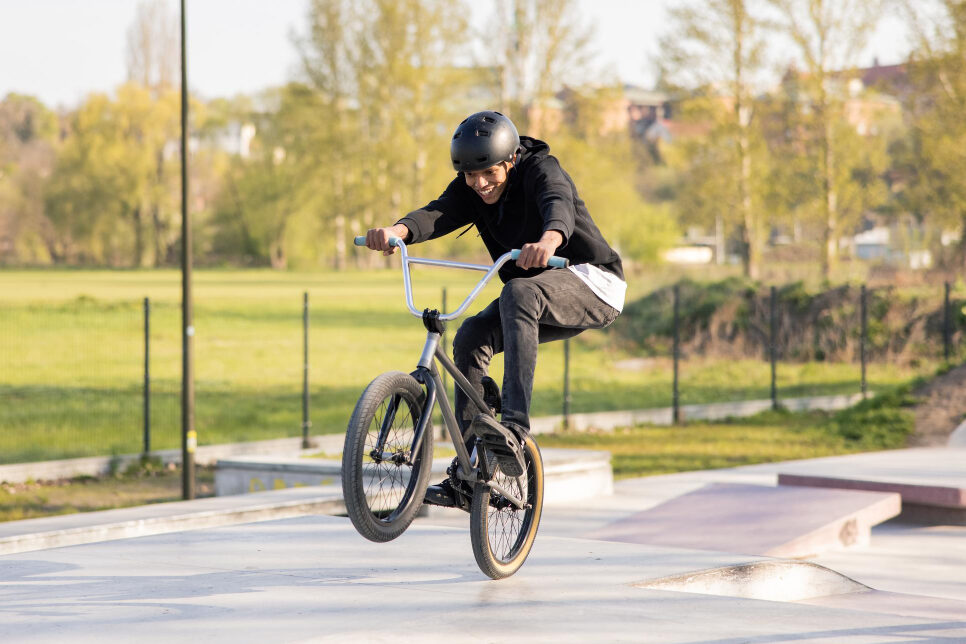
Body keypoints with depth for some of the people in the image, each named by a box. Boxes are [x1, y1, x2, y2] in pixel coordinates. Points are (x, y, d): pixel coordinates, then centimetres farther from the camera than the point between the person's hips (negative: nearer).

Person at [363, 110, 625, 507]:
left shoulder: (541, 169, -20)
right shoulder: (470, 189, -4)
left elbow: (559, 206, -42)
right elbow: (439, 213, -24)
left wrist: (548, 240, -66)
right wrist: (398, 231, -46)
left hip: (592, 283, -7)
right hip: (539, 299, 7)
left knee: (519, 293, -35)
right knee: (471, 337, -13)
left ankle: (514, 432, -46)